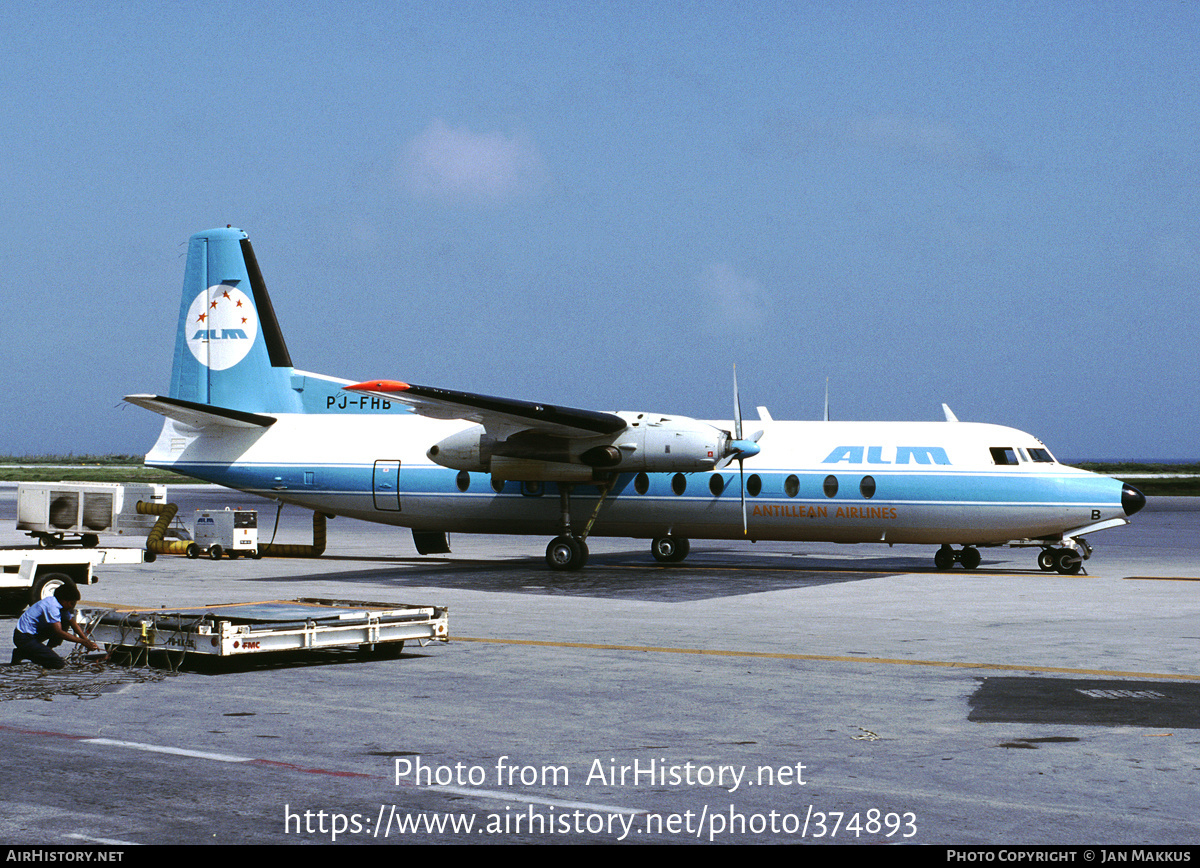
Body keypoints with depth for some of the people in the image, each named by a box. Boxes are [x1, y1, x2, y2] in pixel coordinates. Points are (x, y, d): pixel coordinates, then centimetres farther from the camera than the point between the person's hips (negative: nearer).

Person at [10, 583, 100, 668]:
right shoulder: (52, 606, -24)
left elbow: (74, 624, 11)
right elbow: (59, 632, -29)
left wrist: (87, 641, 0)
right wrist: (83, 642, -28)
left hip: (35, 633, 9)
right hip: (24, 638, -9)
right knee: (58, 664, -17)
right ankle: (21, 654, -4)